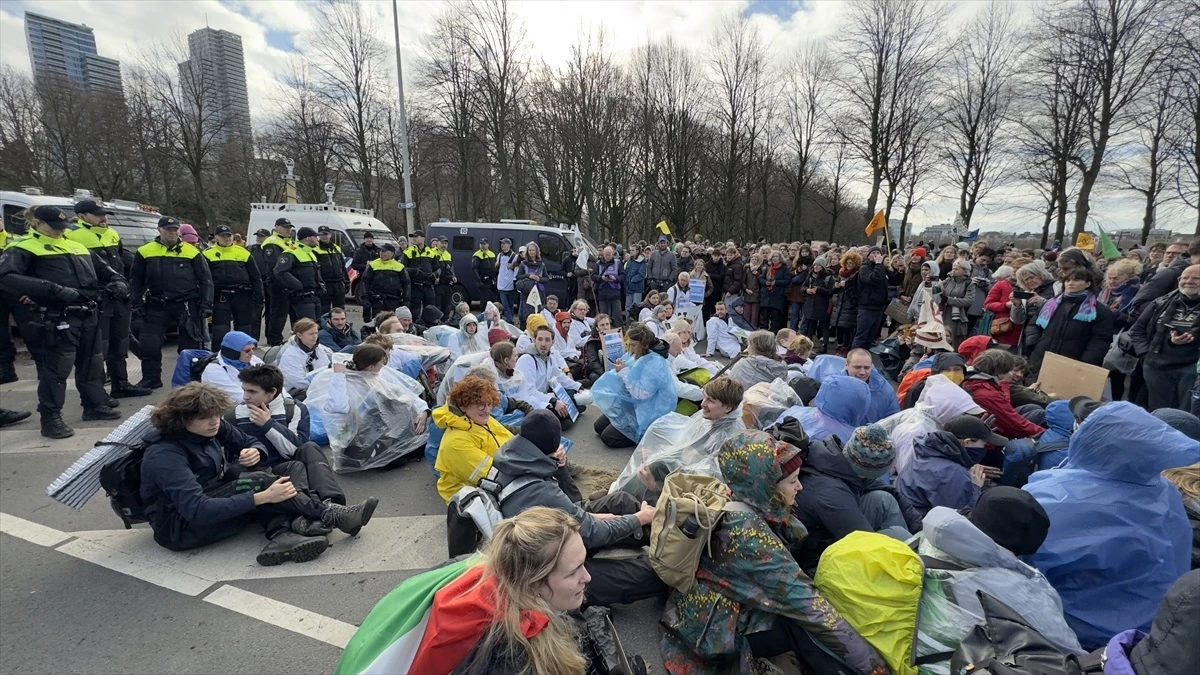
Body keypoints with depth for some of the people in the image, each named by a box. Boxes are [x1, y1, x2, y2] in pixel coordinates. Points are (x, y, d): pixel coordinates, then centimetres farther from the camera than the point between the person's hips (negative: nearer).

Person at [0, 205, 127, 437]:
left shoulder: (76, 246, 19)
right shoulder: (24, 248, -4)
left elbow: (105, 270, 29)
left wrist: (119, 282, 5)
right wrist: (55, 290, -29)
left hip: (88, 316, 7)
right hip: (57, 318, -6)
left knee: (91, 363, 15)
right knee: (56, 368, -2)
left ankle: (95, 406, 29)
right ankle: (51, 419, 8)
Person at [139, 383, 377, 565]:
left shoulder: (213, 427, -4)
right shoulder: (165, 455, -24)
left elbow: (251, 443, 10)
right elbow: (197, 510, -34)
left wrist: (254, 452, -17)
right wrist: (262, 497, -40)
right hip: (181, 527, -8)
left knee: (293, 468, -7)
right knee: (256, 482, -32)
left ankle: (284, 533, -33)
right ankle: (330, 516, -26)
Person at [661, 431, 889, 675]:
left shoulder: (753, 506, -3)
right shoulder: (743, 525, -28)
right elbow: (799, 598, -26)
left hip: (732, 604, 8)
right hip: (710, 625, -8)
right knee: (806, 622, -21)